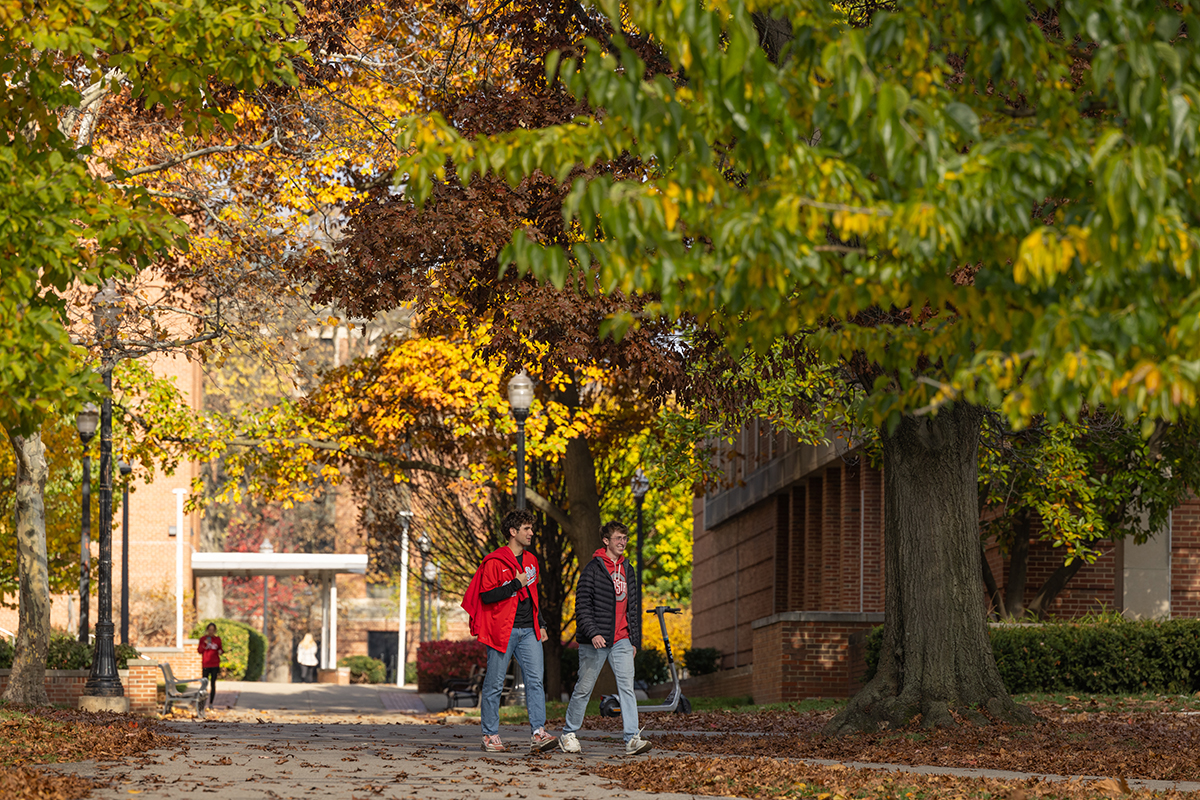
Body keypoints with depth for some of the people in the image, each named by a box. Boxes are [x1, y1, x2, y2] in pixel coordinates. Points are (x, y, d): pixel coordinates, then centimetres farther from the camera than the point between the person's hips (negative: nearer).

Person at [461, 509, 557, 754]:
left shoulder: (530, 561, 16)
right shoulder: (494, 561, -8)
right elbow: (487, 596, -15)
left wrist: (540, 625, 20)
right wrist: (516, 584, -15)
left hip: (528, 632, 6)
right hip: (503, 631, -6)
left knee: (535, 680, -7)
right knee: (494, 684, 1)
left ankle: (538, 733, -13)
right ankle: (490, 736, 9)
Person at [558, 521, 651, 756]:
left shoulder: (627, 571, 15)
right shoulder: (593, 569, -6)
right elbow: (582, 605, -11)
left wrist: (635, 640, 17)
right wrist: (593, 633, -22)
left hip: (621, 640, 5)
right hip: (594, 641, -5)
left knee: (627, 687, -9)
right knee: (584, 688, 4)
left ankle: (632, 738, -15)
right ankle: (568, 735, 19)